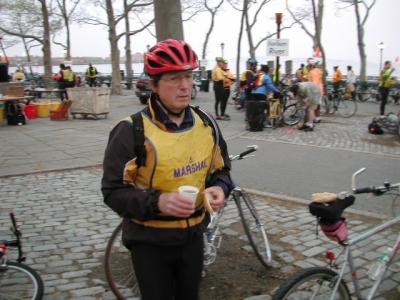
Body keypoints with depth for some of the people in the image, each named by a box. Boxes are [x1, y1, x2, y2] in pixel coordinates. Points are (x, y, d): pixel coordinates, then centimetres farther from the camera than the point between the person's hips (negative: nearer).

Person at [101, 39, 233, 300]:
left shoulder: (206, 124, -3)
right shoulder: (132, 131, -19)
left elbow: (221, 169, 10)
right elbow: (113, 191, -17)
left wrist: (220, 188, -12)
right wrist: (158, 202, -33)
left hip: (193, 235, 5)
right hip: (150, 241, -4)